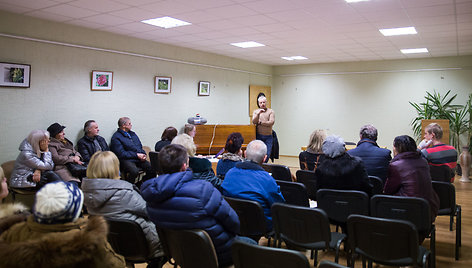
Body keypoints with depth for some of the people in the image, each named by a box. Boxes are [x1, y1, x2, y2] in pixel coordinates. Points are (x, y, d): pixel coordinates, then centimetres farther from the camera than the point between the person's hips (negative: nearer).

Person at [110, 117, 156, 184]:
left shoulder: (133, 134, 22)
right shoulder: (116, 137, -2)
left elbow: (140, 147, 25)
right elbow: (121, 154, -11)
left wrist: (143, 154, 3)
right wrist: (136, 155, -12)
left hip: (139, 159, 7)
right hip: (126, 160, -7)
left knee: (152, 169, -18)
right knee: (134, 171, -37)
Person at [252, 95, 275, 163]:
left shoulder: (271, 111, 5)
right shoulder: (255, 111, 11)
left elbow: (271, 122, -8)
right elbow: (254, 122, -5)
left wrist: (260, 122, -4)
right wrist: (258, 114, -20)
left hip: (268, 137, -1)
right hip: (258, 136, 1)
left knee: (267, 155, -8)